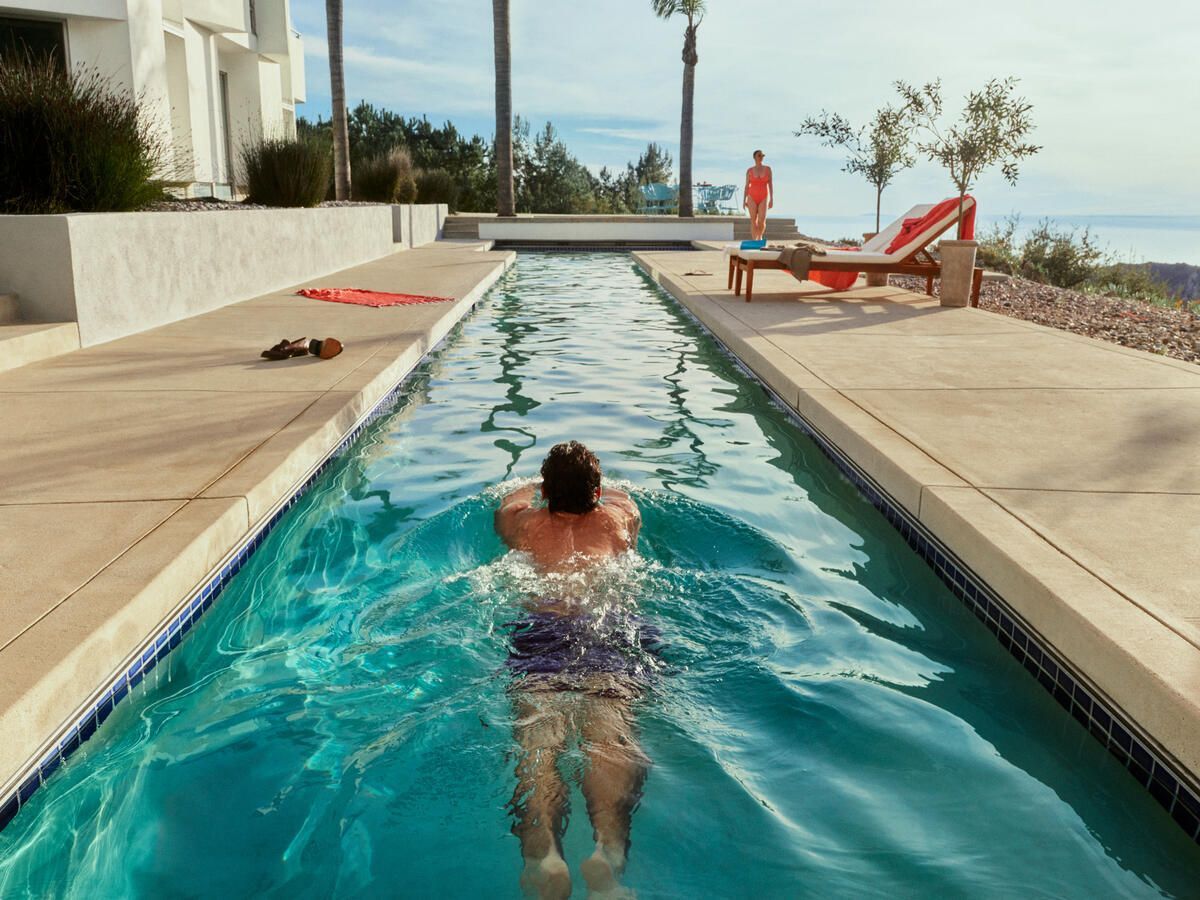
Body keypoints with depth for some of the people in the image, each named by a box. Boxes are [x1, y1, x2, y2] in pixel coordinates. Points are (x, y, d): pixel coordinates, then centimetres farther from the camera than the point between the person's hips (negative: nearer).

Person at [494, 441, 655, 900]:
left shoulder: (522, 524, 31)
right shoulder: (619, 517, 32)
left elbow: (511, 498, 57)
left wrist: (540, 486, 77)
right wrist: (595, 487, 77)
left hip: (542, 629, 0)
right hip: (616, 628, 1)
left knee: (538, 738, -22)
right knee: (612, 735, -23)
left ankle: (541, 850, -52)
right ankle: (610, 849, -53)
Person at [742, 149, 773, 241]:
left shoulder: (767, 169, 1)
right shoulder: (749, 170, 1)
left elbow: (770, 184, 1)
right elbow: (746, 186, 5)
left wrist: (771, 199, -5)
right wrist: (744, 200, 1)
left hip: (763, 198, 0)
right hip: (752, 197, 0)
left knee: (762, 221, -10)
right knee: (753, 221, -4)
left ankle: (760, 236, 21)